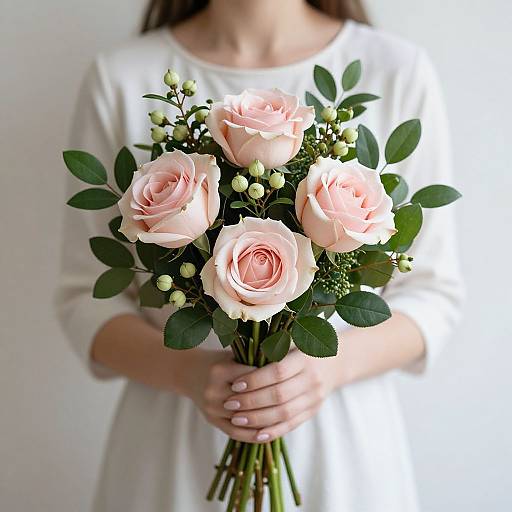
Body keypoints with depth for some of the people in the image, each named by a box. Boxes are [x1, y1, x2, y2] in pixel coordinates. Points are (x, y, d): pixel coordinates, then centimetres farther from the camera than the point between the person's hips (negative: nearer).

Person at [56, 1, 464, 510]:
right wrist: (185, 371, -20)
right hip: (172, 446, 0)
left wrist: (333, 361, -20)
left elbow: (432, 293, -3)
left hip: (345, 440, 1)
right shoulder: (117, 80, -8)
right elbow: (87, 296, -2)